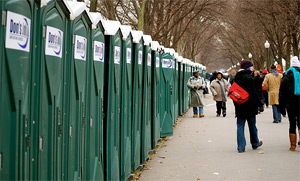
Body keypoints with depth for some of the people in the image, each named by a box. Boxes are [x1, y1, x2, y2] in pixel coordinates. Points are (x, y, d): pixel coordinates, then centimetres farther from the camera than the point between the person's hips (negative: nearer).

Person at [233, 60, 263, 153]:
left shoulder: (237, 77, 6)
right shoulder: (249, 78, -16)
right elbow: (253, 93, -16)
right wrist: (260, 104, -7)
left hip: (239, 106, 5)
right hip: (249, 106, -5)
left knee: (240, 126, 4)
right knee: (252, 126, 11)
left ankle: (241, 147, 0)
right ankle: (255, 144, 28)